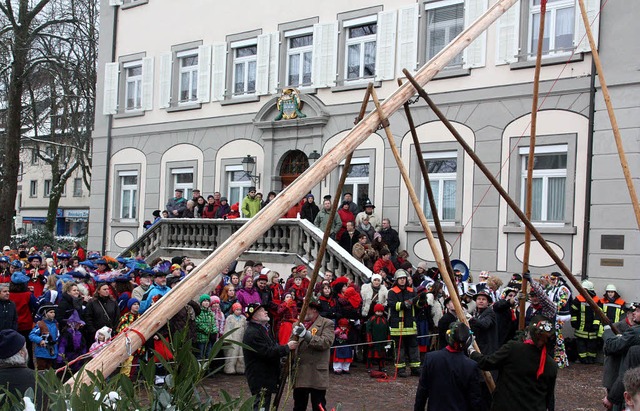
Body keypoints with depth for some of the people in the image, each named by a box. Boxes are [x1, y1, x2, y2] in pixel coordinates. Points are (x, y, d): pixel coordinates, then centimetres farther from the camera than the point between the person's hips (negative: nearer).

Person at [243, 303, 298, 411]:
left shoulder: (264, 328, 14)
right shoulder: (252, 333, -20)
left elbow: (273, 348, 24)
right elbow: (267, 353, -26)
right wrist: (287, 347, -19)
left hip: (268, 376, 10)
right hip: (260, 378, -10)